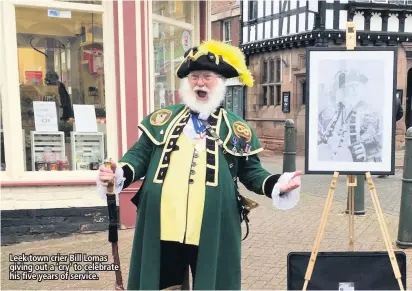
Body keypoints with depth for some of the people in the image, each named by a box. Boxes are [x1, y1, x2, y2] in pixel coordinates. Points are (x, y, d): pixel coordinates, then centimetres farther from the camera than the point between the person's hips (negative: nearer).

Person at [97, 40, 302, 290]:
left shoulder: (236, 128, 8)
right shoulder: (162, 119, 12)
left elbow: (251, 171, 8)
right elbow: (141, 154, 12)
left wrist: (276, 184, -10)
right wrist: (121, 173, -8)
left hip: (212, 231, -1)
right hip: (162, 227, 2)